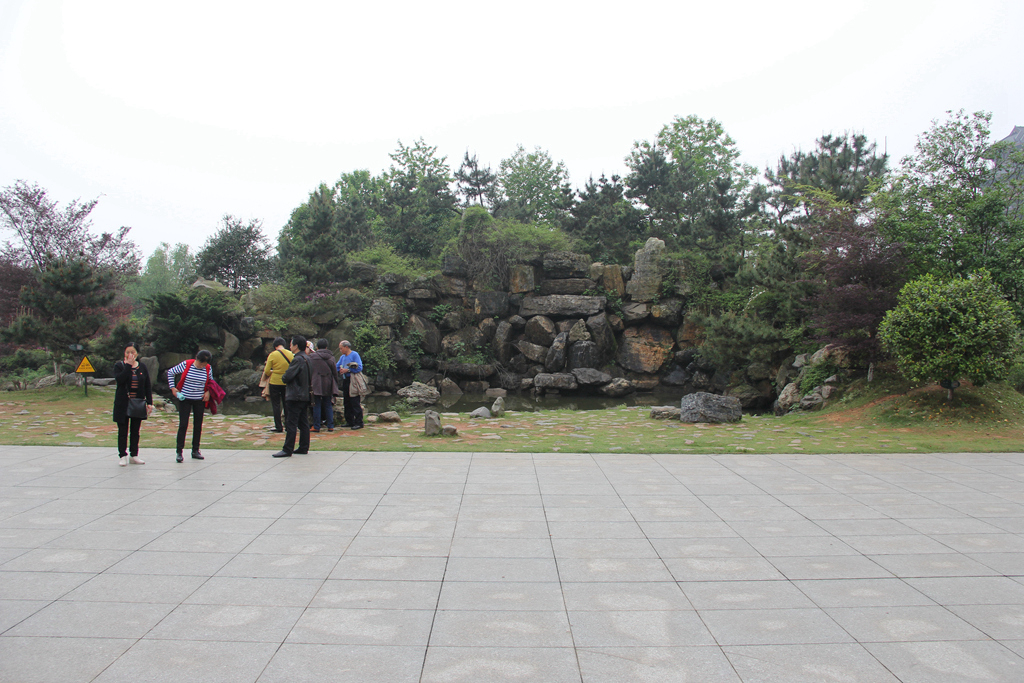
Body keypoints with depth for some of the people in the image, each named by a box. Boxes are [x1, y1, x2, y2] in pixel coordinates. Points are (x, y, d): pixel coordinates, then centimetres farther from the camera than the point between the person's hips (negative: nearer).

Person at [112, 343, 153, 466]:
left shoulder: (142, 367, 6)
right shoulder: (119, 366, -2)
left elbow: (148, 386, 7)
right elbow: (120, 379, -22)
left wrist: (149, 403, 1)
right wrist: (128, 365, -20)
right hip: (123, 404, -3)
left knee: (135, 431, 9)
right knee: (123, 431, 4)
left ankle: (134, 455, 17)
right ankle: (122, 455, 12)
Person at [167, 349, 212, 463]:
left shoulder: (208, 369, -2)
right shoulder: (186, 364, -10)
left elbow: (211, 381, 16)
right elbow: (170, 372, 2)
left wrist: (208, 392, -1)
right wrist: (173, 388, -4)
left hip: (199, 400, 3)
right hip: (185, 399, -3)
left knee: (198, 425, 7)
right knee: (183, 425, -6)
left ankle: (195, 451, 18)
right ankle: (179, 452, -1)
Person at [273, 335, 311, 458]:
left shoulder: (297, 359, -16)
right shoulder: (307, 359, 11)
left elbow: (287, 377, -21)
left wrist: (284, 378, 2)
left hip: (295, 396, -9)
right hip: (305, 396, 9)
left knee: (291, 424, -6)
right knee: (303, 423, 11)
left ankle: (287, 450, -4)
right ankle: (304, 448, 15)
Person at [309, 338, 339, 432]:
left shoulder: (312, 357, -5)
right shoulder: (331, 357, 3)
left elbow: (310, 371, -1)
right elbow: (335, 372, 5)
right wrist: (335, 384, 13)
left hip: (317, 385, -3)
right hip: (328, 385, 3)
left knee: (317, 405, 3)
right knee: (328, 405, 10)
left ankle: (316, 426, 3)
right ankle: (330, 426, 8)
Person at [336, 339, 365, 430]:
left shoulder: (354, 355, -5)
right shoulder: (342, 357, 18)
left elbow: (359, 368, -14)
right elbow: (336, 367, 19)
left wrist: (347, 370, -13)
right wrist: (340, 370, -1)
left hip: (353, 381, -8)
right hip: (345, 381, 8)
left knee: (355, 403, -8)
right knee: (347, 403, 10)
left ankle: (359, 422, -6)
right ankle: (350, 422, 17)